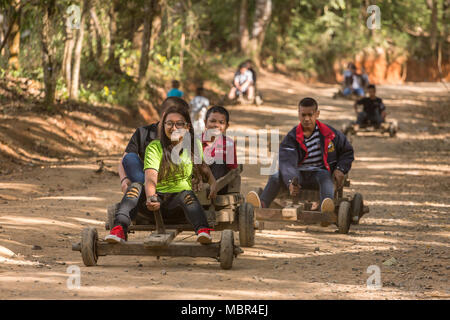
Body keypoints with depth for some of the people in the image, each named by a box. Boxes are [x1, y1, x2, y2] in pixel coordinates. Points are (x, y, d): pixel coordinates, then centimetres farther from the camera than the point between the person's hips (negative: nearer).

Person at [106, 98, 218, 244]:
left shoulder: (194, 145, 5)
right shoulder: (154, 147, -7)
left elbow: (202, 166, 26)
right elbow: (151, 177, -22)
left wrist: (212, 182, 5)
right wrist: (151, 197, -42)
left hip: (178, 200, 1)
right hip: (157, 199, -1)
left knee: (187, 195, -33)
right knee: (135, 187, -30)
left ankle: (203, 231, -54)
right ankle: (119, 229, -44)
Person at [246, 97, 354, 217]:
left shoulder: (329, 134, 1)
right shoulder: (292, 137, -4)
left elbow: (347, 152, 17)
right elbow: (287, 162, -20)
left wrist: (340, 169, -3)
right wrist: (290, 182, -40)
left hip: (319, 172, -1)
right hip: (298, 175, 1)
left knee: (325, 177, -38)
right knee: (275, 177, -27)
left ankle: (326, 207, -68)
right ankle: (262, 204, -52)